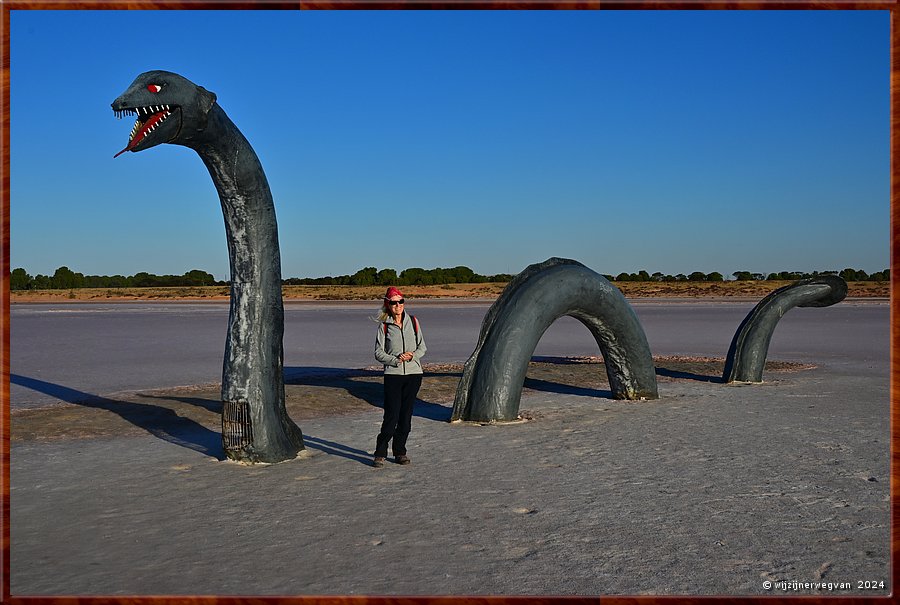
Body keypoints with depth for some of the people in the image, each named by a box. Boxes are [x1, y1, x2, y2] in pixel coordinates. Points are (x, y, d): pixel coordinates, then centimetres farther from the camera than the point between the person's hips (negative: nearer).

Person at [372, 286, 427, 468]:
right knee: (391, 416, -8)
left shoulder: (413, 321, 7)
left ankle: (400, 451, 18)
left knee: (406, 415, 5)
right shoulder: (384, 325, 0)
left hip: (414, 373, 3)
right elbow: (379, 353, -1)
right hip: (393, 374, -3)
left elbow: (422, 347, 10)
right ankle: (380, 454, 4)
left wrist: (412, 356, -10)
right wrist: (397, 359, -14)